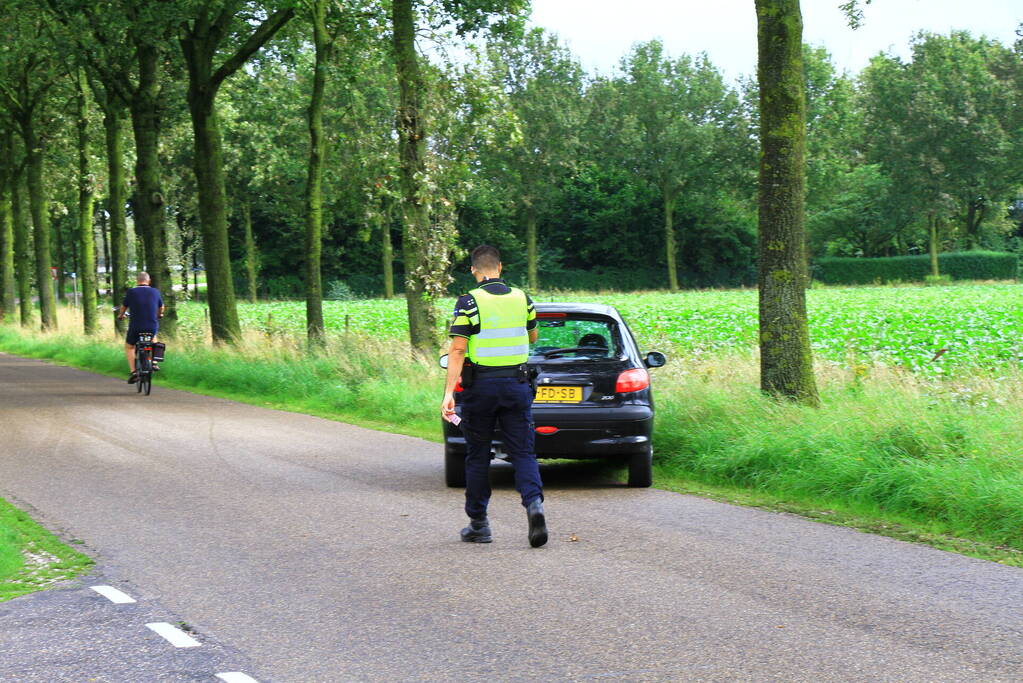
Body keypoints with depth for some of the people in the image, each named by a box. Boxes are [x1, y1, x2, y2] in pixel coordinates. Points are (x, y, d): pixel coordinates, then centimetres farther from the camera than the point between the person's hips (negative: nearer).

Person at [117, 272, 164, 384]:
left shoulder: (131, 292, -4)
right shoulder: (155, 292, 3)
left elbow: (123, 307, 10)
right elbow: (161, 307, 20)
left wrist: (120, 316, 33)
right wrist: (159, 315, 43)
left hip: (135, 328, -2)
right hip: (153, 327, 2)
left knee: (129, 347, 22)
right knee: (153, 338, 36)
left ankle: (133, 372, 6)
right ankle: (153, 362, 24)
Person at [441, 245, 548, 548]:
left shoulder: (468, 303, -9)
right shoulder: (521, 298, 4)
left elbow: (457, 351, -14)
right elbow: (532, 337, 20)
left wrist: (449, 392, -15)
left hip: (480, 386, -2)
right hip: (517, 384, 3)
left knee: (477, 456, 9)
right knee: (523, 452, 4)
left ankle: (478, 524, 16)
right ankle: (534, 503, -21)